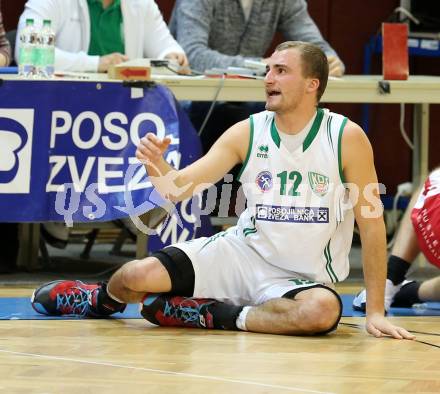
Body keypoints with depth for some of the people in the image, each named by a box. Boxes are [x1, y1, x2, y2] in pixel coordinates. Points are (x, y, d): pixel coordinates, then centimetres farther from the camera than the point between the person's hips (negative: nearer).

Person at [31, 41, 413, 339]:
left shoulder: (346, 137, -14)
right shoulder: (247, 133, -5)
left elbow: (372, 223, -11)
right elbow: (179, 188, -8)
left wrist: (375, 311, -13)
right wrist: (158, 167, -33)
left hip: (302, 276, -2)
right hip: (244, 252, 2)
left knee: (323, 310, -38)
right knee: (138, 275, -16)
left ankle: (213, 315, -16)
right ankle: (103, 299, 23)